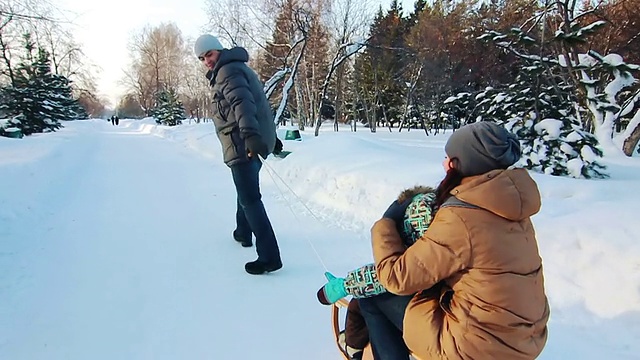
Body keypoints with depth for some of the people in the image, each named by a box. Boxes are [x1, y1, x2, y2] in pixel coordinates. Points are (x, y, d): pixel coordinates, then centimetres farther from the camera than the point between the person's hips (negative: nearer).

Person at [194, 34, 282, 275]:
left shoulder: (227, 71, -8)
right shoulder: (238, 67, 24)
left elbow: (241, 103, -27)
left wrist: (250, 135, -42)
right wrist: (269, 138, 31)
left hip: (242, 145, -11)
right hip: (252, 142, 11)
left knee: (249, 198, -12)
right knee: (246, 191, 26)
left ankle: (269, 256, -13)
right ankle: (243, 233, 44)